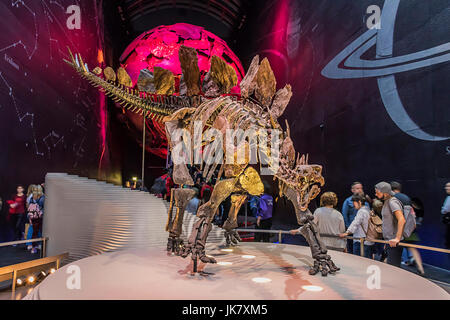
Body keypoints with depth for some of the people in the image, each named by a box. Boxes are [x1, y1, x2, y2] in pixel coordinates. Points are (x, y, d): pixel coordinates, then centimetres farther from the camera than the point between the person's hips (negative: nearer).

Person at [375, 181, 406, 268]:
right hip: (390, 241, 10)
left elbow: (402, 220, -28)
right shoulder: (386, 202, 14)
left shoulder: (392, 201, -16)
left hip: (394, 242, -10)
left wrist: (397, 238, -33)